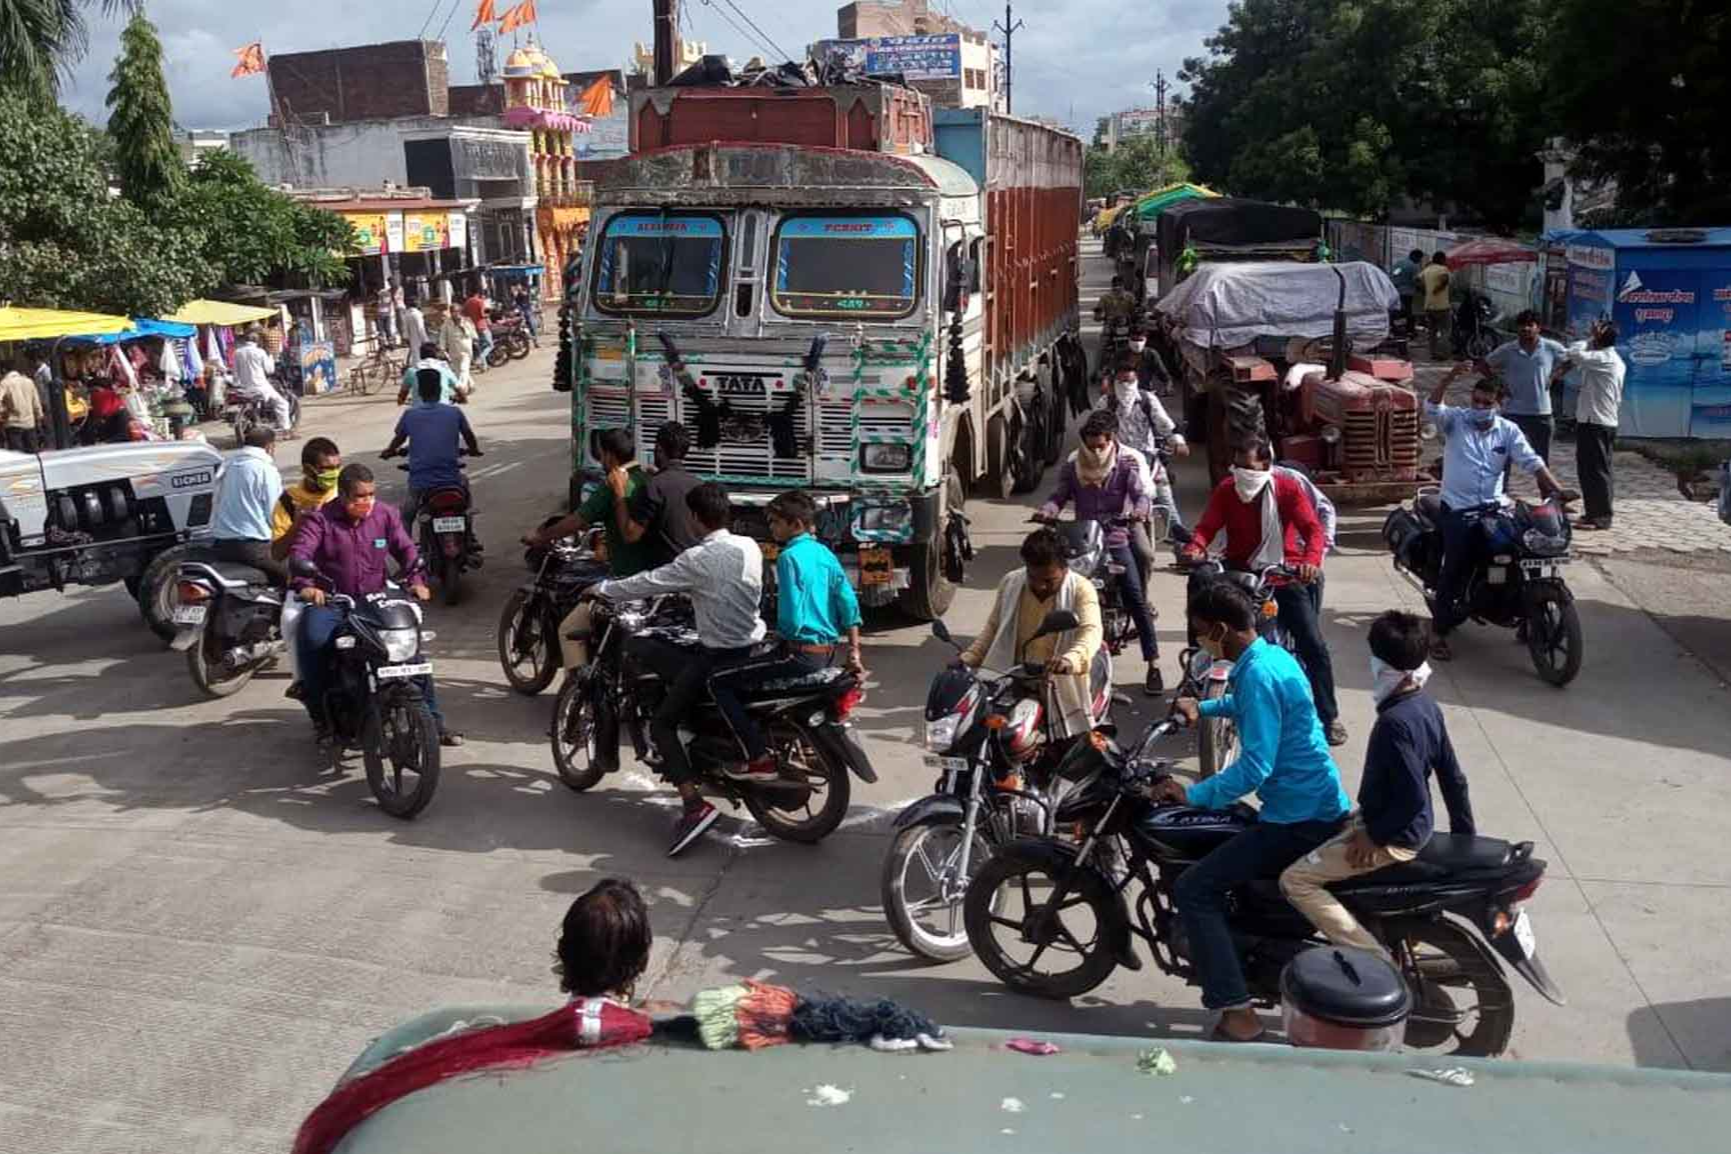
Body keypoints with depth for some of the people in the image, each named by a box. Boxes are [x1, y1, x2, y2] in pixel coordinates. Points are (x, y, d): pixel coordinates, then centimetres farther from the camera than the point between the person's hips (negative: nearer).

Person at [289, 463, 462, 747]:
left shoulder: (386, 515, 6)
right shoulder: (321, 519, -4)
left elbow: (406, 549, 1)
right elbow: (300, 552, -18)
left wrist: (416, 580, -18)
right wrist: (305, 585, -37)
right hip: (329, 602, -3)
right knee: (313, 640, -31)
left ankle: (432, 720, 1)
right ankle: (321, 717, -14)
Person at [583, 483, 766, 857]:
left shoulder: (697, 559, -16)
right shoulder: (750, 548, 3)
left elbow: (647, 584, -9)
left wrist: (602, 588, 7)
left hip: (716, 657, -8)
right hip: (751, 649, 8)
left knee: (661, 725, 1)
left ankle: (694, 805, -16)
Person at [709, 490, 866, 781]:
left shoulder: (790, 557, -14)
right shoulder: (825, 553, 10)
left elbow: (792, 617, -20)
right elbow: (849, 604, 8)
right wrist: (854, 653, 11)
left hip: (801, 653, -9)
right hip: (828, 651, 9)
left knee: (719, 681, -5)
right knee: (746, 674, 32)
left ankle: (759, 758, -10)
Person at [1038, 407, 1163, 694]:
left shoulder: (1126, 463, 1)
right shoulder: (1072, 466, 6)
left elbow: (1139, 492, -11)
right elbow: (1059, 495, -2)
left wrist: (1140, 509, -34)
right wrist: (1048, 509, -25)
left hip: (1116, 540, -2)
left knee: (1136, 599, -11)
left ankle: (1154, 665, -7)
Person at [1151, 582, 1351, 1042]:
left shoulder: (1257, 675, -21)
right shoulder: (1272, 655, 9)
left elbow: (1254, 768, -27)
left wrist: (1191, 794, -21)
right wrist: (1202, 708, 30)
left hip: (1299, 819, -10)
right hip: (1316, 807, 10)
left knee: (1194, 889, -12)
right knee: (1216, 843, 29)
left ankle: (1237, 1014, -13)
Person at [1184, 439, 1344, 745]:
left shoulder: (1287, 488, -6)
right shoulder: (1226, 490, -2)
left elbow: (1312, 527, -14)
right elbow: (1207, 526, -9)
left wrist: (1312, 560, -35)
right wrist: (1195, 548, -32)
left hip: (1285, 577, -1)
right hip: (1241, 576, 1)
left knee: (1314, 646, -5)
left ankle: (1328, 717, 8)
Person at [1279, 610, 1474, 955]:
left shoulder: (1394, 722, -28)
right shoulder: (1427, 706, 1)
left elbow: (1414, 797, -29)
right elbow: (1453, 777, 8)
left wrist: (1375, 836, -18)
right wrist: (1465, 834, 16)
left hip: (1393, 836, -10)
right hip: (1414, 828, 10)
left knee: (1295, 880, -10)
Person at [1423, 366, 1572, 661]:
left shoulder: (1509, 430, 6)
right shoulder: (1455, 420, -1)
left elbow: (1531, 462, -2)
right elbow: (1431, 407, -21)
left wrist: (1557, 489, -15)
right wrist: (1449, 377, -35)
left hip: (1493, 507, 4)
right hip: (1458, 509, -4)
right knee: (1455, 568, -11)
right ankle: (1438, 631, -4)